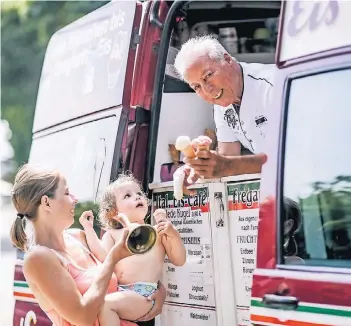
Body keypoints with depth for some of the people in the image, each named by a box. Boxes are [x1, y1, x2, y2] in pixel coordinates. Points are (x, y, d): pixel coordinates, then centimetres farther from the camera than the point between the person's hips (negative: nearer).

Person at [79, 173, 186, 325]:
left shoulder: (157, 231, 14)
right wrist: (89, 229, 0)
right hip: (116, 290, 3)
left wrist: (173, 234, -6)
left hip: (144, 295, -3)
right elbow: (103, 258, 1)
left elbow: (179, 260, 9)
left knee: (105, 303, -28)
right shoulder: (112, 234, 19)